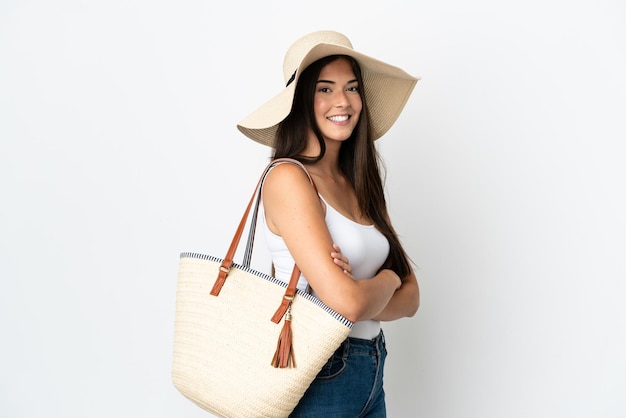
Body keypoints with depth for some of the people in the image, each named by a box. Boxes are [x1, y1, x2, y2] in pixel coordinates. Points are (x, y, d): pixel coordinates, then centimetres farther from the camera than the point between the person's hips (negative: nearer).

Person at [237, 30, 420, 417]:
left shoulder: (359, 185, 5)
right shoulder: (288, 178, -17)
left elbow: (410, 297, 1)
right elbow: (346, 302, -26)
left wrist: (362, 291, -18)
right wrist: (387, 280, -7)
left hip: (371, 377, 7)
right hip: (316, 382, -7)